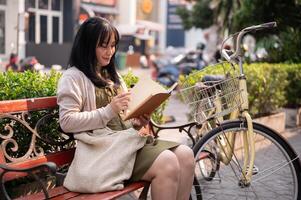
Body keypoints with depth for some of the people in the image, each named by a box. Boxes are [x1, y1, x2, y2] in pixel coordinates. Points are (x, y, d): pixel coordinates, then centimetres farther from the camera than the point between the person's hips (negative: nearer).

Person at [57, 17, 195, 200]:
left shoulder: (112, 75, 25)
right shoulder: (73, 77, 0)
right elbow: (66, 122, -11)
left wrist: (136, 122, 3)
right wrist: (108, 111, -16)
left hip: (125, 139, 8)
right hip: (103, 147, -8)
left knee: (185, 155, -15)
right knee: (167, 164, -27)